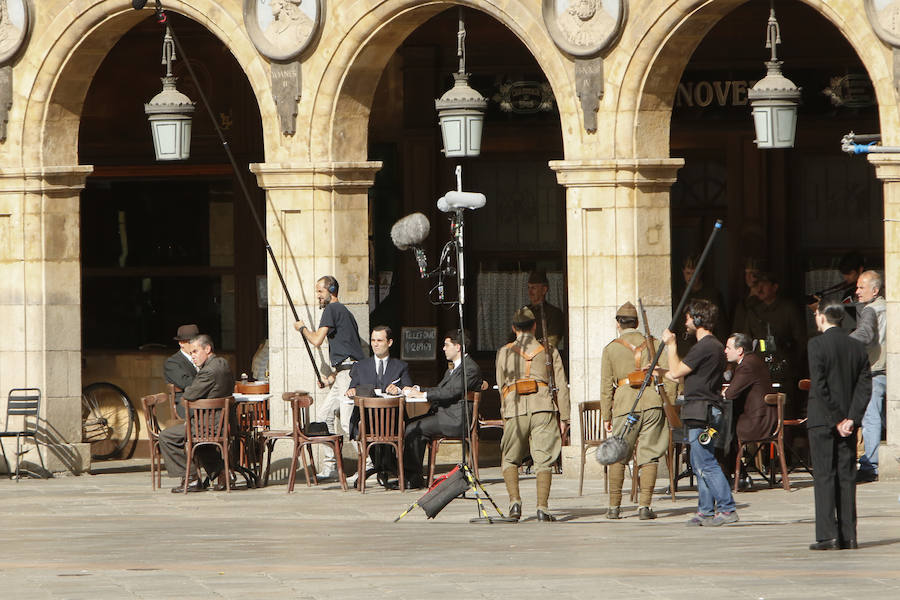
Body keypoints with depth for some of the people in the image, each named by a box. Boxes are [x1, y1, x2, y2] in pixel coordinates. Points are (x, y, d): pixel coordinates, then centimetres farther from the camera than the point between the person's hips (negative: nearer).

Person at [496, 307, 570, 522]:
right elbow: (561, 386, 9)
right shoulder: (549, 351, 13)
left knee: (510, 459, 13)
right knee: (543, 460, 0)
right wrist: (563, 418, 11)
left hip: (514, 409, 0)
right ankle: (542, 508, -11)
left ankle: (514, 501, -5)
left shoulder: (504, 352, 13)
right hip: (544, 407, 0)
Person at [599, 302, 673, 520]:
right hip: (652, 402, 1)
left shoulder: (611, 349, 6)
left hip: (625, 404, -1)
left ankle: (614, 506, 10)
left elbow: (606, 386, 5)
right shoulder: (651, 344, 10)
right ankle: (644, 506, -3)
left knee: (618, 456, 10)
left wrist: (606, 416, 10)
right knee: (649, 456, 4)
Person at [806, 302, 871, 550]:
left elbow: (819, 386, -15)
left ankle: (828, 535, -7)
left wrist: (837, 420, -11)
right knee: (847, 477, 7)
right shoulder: (857, 347, 7)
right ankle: (848, 536, 6)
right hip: (847, 421, 5)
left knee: (824, 477, -3)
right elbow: (865, 387, 1)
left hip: (822, 420, -5)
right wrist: (851, 419, -4)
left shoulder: (817, 344, -9)